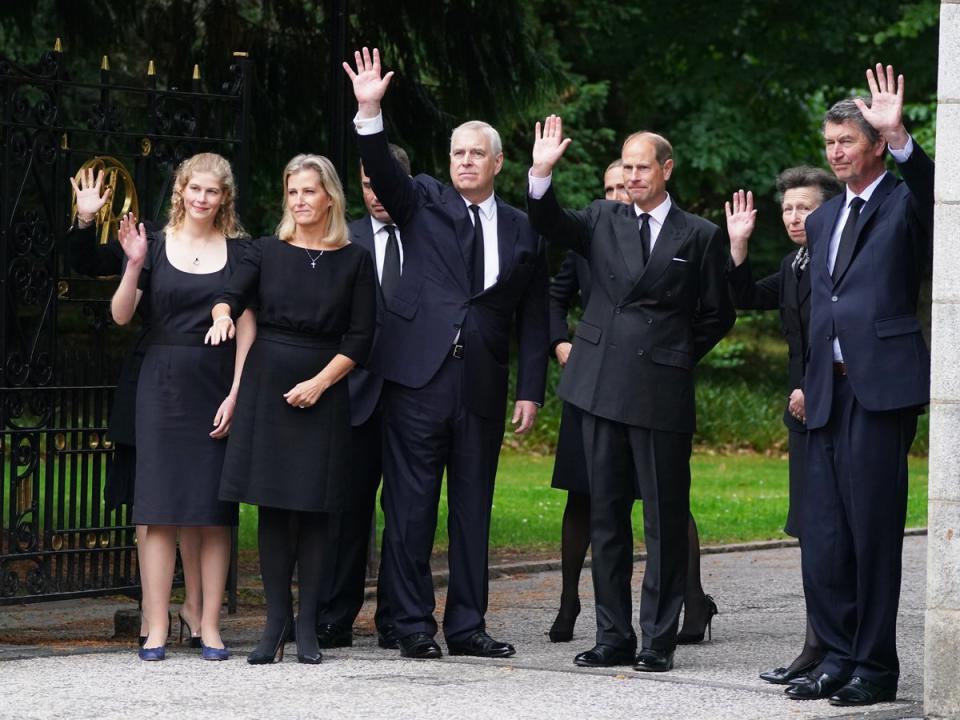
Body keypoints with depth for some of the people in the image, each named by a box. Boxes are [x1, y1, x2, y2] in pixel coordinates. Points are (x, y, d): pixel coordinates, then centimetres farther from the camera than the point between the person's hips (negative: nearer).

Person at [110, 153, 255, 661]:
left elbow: (246, 329, 5)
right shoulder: (156, 246, 5)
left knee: (215, 513, 0)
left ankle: (210, 627, 4)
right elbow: (121, 315, -1)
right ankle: (156, 629, -4)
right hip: (163, 385, -1)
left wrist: (235, 395, -5)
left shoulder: (237, 252, 7)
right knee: (160, 509, -4)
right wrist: (134, 265, -16)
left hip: (219, 389, 1)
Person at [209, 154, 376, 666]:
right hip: (268, 387, 1)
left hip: (323, 390, -1)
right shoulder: (267, 252, 8)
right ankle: (275, 624, 3)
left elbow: (360, 337, 0)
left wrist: (319, 382, -10)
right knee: (272, 507, 0)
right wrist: (223, 316, -28)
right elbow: (231, 295, -5)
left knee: (313, 508, -1)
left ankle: (308, 626, 3)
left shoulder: (354, 261, 4)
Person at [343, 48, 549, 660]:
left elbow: (534, 318, 11)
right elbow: (382, 171, -9)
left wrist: (531, 391, 4)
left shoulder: (523, 231, 12)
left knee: (473, 505, 7)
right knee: (411, 504, -2)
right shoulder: (424, 202, 8)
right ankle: (413, 625, 3)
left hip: (483, 383, 2)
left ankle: (467, 625, 14)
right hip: (419, 375, -2)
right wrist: (370, 112, -25)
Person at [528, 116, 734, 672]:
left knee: (665, 519, -1)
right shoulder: (603, 221, 11)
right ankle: (614, 636, 15)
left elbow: (717, 314, 9)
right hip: (603, 387, 3)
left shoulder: (699, 235, 4)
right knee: (606, 516, 8)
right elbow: (550, 224, -2)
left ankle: (659, 640, 5)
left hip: (662, 392, -3)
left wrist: (675, 355, 4)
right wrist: (542, 172, -17)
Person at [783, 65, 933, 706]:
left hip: (881, 387, -7)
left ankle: (876, 665, 1)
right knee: (823, 535, 5)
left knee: (874, 529, -5)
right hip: (828, 392, 7)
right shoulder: (822, 221, 21)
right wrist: (807, 382, 16)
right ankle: (839, 656, 13)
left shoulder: (905, 206, 1)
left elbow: (935, 191, -23)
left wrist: (899, 136, -37)